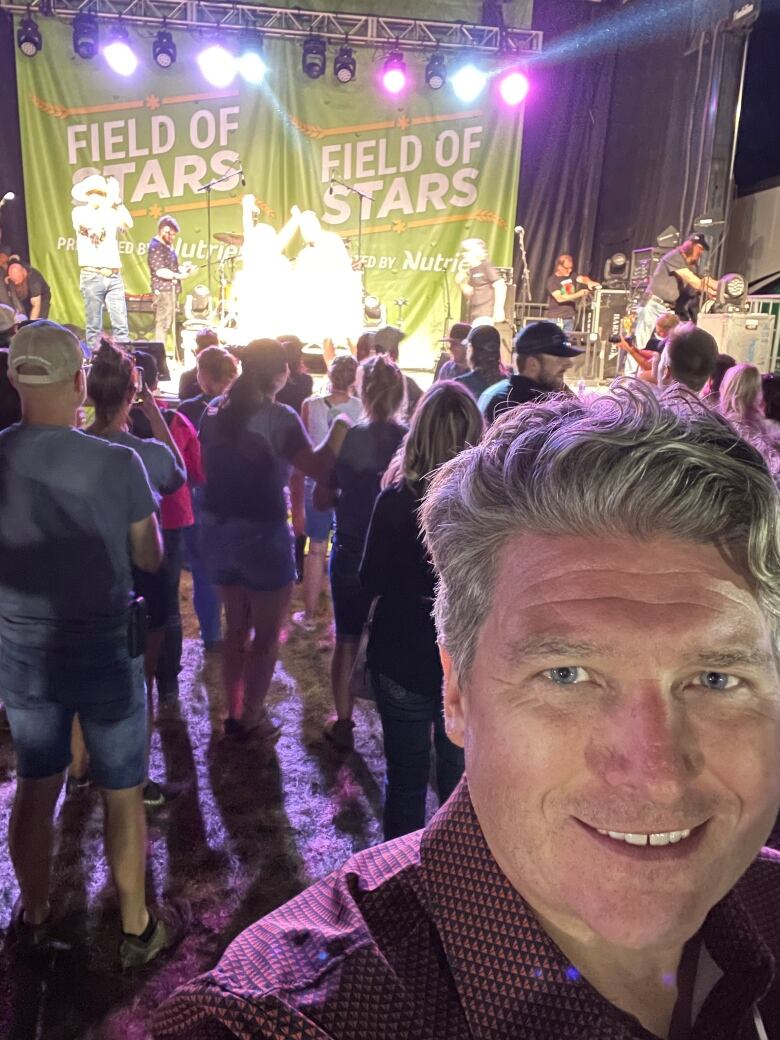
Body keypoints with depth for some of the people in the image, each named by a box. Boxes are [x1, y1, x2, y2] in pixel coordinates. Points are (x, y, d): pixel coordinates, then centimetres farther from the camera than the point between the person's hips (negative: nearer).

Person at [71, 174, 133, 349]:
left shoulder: (112, 213, 15)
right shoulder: (79, 212, 3)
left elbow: (129, 224, -3)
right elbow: (94, 224, -15)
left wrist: (117, 201, -2)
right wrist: (109, 199, -11)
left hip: (114, 276, 3)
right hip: (92, 277, -3)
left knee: (121, 325, -3)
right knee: (94, 327, -2)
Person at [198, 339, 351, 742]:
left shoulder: (214, 410, 3)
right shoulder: (278, 417, -16)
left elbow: (205, 469, 13)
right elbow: (319, 468, -21)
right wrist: (340, 426, -9)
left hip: (217, 530, 6)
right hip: (262, 534, -6)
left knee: (236, 627, 22)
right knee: (266, 635, 11)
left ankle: (233, 712, 31)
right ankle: (252, 720, 20)